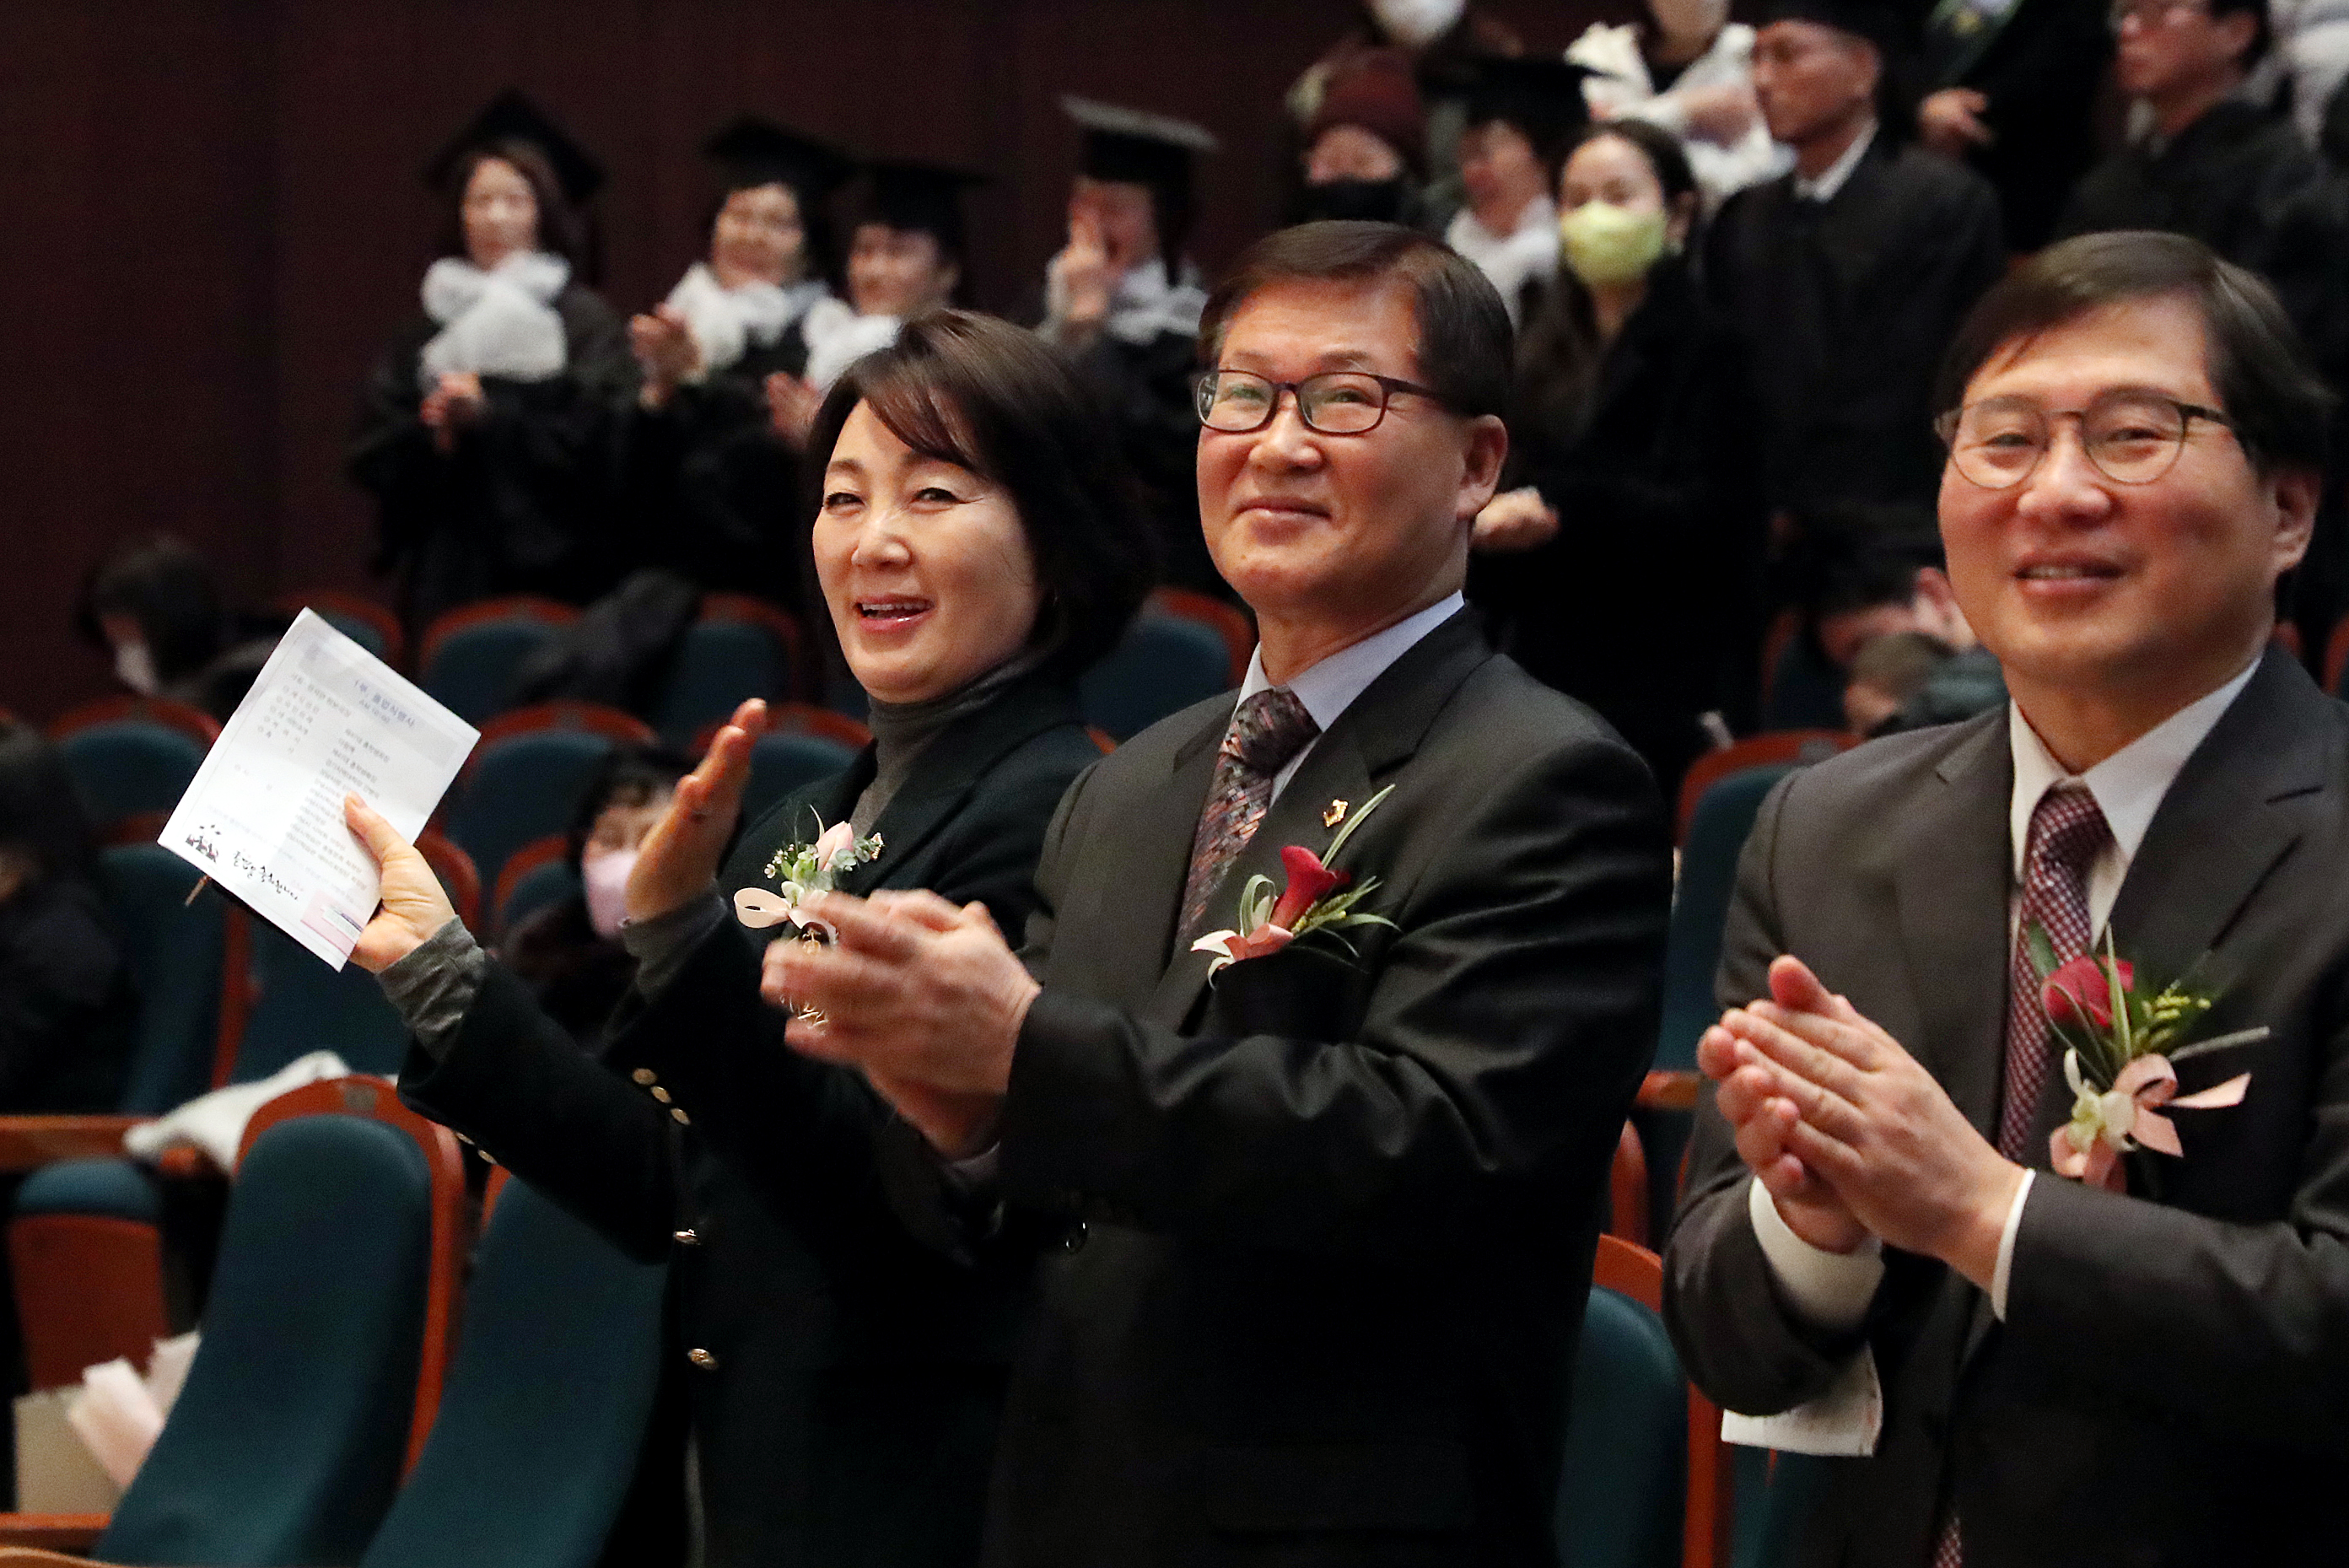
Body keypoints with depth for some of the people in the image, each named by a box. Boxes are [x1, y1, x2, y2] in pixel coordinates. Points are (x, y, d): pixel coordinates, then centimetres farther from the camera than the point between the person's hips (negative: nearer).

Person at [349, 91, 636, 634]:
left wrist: (489, 413, -12)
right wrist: (431, 436, -10)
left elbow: (600, 439, -9)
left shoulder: (585, 321, 4)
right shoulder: (425, 328, 15)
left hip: (552, 575, -3)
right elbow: (372, 456, 10)